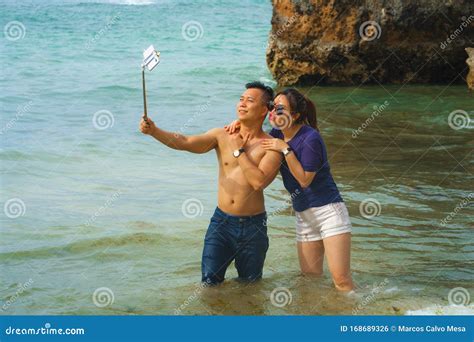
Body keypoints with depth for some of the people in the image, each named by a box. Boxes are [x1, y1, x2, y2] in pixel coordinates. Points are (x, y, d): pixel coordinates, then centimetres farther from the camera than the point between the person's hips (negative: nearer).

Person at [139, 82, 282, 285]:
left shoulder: (271, 146, -7)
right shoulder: (222, 136, 1)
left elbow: (259, 181, -21)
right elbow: (185, 142, -11)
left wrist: (238, 150, -14)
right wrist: (153, 131, -25)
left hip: (253, 226, -2)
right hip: (222, 221, 2)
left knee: (250, 283, 13)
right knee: (210, 281, -3)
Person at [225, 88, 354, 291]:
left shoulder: (311, 138, -16)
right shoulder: (278, 135, 5)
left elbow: (304, 179, -17)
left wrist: (285, 150, -21)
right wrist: (240, 123, 5)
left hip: (328, 211, -8)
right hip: (304, 216, 8)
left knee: (341, 280, -13)